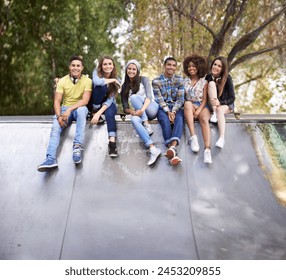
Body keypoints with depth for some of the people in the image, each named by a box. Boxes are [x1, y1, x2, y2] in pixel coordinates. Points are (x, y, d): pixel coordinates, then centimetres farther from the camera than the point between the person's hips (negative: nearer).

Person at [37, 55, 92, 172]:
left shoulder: (87, 81, -6)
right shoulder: (62, 81, -1)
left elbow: (85, 100, -17)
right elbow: (57, 101, -5)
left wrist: (70, 109, -30)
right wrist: (59, 116, -24)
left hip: (79, 108, -2)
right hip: (65, 108, 2)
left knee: (82, 110, -38)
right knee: (55, 127, -27)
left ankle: (77, 146, -42)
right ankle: (51, 159, -39)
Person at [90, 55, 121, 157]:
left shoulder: (116, 81, -10)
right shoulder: (96, 72, -10)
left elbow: (110, 99, -20)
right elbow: (96, 82, -36)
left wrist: (99, 113, -33)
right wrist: (112, 80, -22)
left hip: (109, 104, 0)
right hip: (96, 103, 0)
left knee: (109, 113, -37)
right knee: (102, 86, -29)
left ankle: (112, 142, -48)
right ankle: (95, 110, -16)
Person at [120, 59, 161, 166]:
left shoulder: (143, 79, 5)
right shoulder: (124, 86, 14)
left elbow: (149, 96, -11)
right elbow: (125, 107, 7)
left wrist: (142, 109, -30)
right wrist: (132, 111, -17)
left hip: (151, 109, -2)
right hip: (139, 113, 2)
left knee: (134, 97, -26)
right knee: (134, 119, -35)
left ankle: (146, 125, -27)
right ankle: (152, 148, -47)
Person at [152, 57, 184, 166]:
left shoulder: (179, 80, 8)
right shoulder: (156, 81, 3)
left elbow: (180, 99, 0)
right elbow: (159, 99, -5)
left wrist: (173, 112, -17)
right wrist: (168, 112, -21)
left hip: (176, 107, 2)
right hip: (162, 108, -2)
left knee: (179, 119, -32)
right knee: (165, 120, -34)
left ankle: (173, 146, -56)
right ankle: (173, 153, -49)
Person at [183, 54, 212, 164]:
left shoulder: (204, 82, 8)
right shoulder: (185, 81, 13)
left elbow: (204, 99, 0)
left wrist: (198, 110, -17)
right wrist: (192, 106, -9)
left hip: (201, 106, -1)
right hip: (189, 106, 1)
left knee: (204, 119, -34)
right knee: (188, 104, -36)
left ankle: (207, 149, -51)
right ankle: (193, 137, -45)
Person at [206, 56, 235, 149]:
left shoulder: (227, 78, -14)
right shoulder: (208, 77, -6)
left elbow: (232, 98, -15)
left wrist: (220, 103, -32)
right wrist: (214, 102, -22)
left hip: (226, 105, -2)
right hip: (212, 105, 2)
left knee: (220, 110, -38)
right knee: (212, 83, -22)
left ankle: (222, 138, -52)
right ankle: (214, 113, -28)